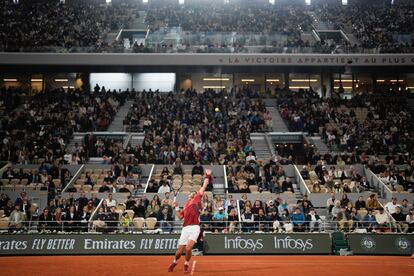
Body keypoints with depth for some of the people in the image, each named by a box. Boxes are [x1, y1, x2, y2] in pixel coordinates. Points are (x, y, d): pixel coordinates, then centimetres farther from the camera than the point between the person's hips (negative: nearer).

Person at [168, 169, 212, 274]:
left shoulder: (197, 199, 13)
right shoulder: (186, 205, 25)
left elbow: (204, 187, 10)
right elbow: (180, 216, 20)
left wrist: (207, 177, 11)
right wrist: (176, 207, 13)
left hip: (194, 228, -4)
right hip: (185, 228, 4)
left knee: (188, 248, -16)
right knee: (180, 250, 7)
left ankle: (186, 265, 8)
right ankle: (174, 263, 35)